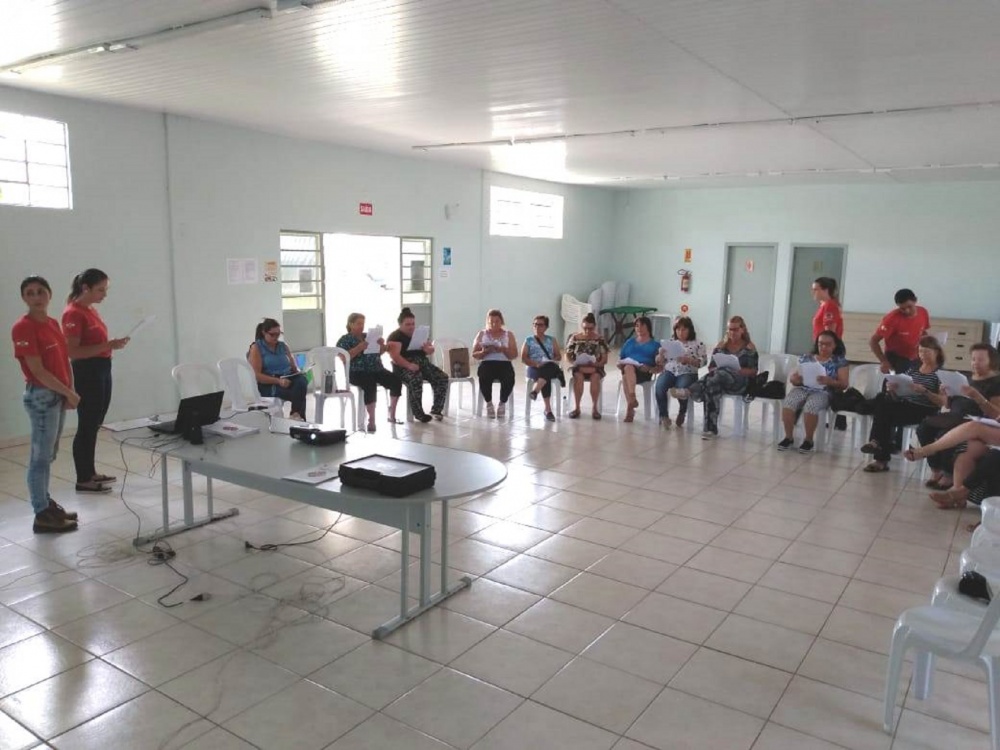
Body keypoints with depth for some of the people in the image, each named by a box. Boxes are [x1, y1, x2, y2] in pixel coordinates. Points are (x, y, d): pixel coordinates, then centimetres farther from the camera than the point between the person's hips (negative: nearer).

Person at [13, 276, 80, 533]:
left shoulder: (53, 323, 10)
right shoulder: (23, 328, -15)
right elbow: (38, 370, -19)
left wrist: (69, 391, 2)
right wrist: (69, 393, -15)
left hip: (58, 395, 8)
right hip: (41, 396, -8)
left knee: (49, 454, 17)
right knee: (41, 455, -2)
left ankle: (46, 503, 29)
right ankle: (42, 516, 6)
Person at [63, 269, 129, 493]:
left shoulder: (91, 310, 12)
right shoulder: (73, 314, -15)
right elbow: (72, 352, -21)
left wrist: (111, 345, 6)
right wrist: (107, 346, -24)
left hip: (102, 370, 9)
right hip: (87, 373, -9)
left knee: (94, 425, 15)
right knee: (86, 426, -2)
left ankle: (91, 473, 25)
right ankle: (83, 480, 6)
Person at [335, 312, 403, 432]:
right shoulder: (345, 340, 5)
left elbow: (379, 353, 21)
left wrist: (382, 345, -1)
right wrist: (360, 347, -20)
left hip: (376, 369, 6)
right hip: (358, 372, -6)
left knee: (396, 381, -18)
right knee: (371, 385, -37)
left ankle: (392, 415, -7)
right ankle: (371, 421, -30)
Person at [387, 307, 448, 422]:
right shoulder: (395, 336, -2)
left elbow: (432, 350, 21)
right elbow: (395, 356, -17)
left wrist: (428, 349, -6)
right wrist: (409, 365, -33)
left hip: (422, 362, 6)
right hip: (404, 366, -6)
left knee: (442, 378, -17)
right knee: (416, 380, -38)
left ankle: (436, 410, -9)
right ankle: (419, 413, -27)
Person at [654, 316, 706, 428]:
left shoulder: (697, 344, 6)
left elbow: (703, 361, -3)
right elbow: (660, 362, 15)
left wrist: (688, 360, -17)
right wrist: (661, 355, -8)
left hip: (687, 373, -2)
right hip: (669, 371, 2)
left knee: (681, 388, -35)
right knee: (660, 386, -31)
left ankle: (682, 413, -2)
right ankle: (664, 415, -14)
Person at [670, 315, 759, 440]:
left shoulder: (749, 348, 7)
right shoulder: (720, 346, 17)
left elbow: (753, 371, 2)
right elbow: (711, 367, 14)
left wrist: (738, 370, -17)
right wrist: (715, 370, -10)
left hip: (739, 382, -2)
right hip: (719, 379, 3)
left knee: (720, 373, -38)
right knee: (713, 386, -38)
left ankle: (689, 392, -50)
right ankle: (711, 429, -44)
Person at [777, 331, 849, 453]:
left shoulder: (840, 361, 9)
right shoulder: (806, 358, 17)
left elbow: (843, 385, 2)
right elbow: (792, 377, 14)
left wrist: (829, 381, -18)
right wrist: (794, 379, -11)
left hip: (823, 392, -3)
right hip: (802, 389, 3)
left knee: (810, 406, -37)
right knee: (787, 403, -30)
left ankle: (808, 439, -15)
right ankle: (788, 437, -14)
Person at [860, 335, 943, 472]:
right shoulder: (912, 370, 16)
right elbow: (899, 396, 13)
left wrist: (924, 391, -24)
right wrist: (893, 390, -9)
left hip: (924, 411, -5)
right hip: (905, 406, 6)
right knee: (881, 398, -25)